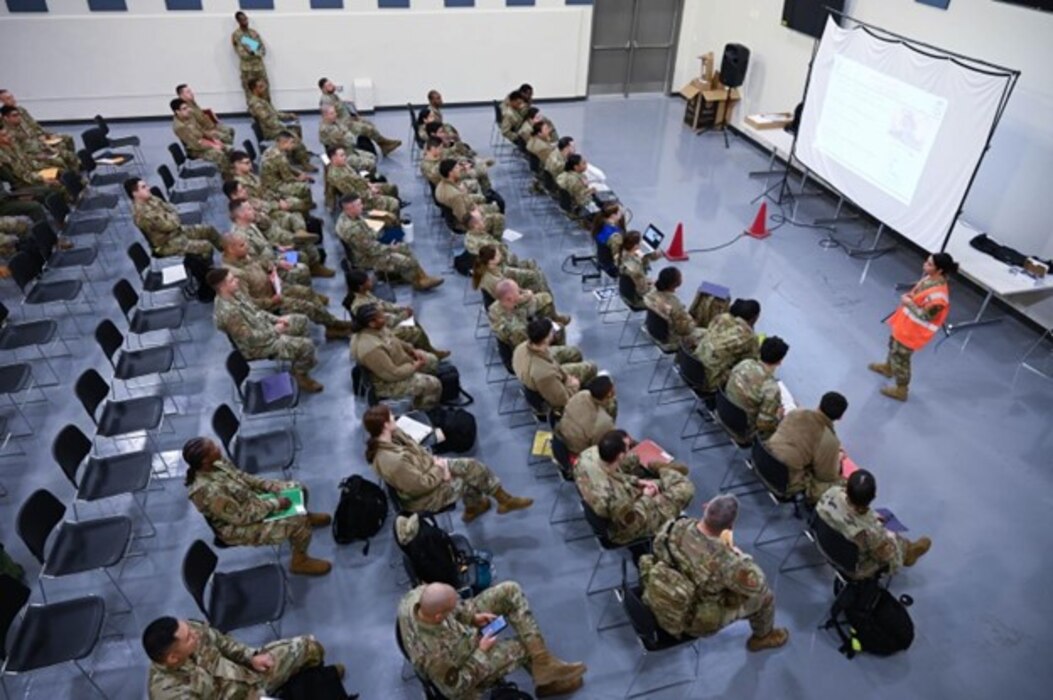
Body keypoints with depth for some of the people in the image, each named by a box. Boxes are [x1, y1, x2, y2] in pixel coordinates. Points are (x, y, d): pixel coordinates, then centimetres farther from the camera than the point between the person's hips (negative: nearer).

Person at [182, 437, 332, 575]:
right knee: (298, 522, -18)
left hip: (250, 499, 8)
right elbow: (241, 517, -29)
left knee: (298, 488, 9)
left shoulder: (215, 463, -13)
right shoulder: (208, 491, -38)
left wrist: (273, 486, -7)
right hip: (239, 527, -8)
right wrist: (275, 504, -21)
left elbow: (242, 477, 4)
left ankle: (305, 516, 41)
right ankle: (299, 561, 8)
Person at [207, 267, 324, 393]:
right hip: (258, 345, -10)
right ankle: (300, 376, 9)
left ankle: (304, 358, 31)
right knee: (306, 345, -18)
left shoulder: (234, 293, -4)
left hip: (264, 325, 10)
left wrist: (276, 319, 0)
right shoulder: (227, 312, -34)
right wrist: (274, 331, -17)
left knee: (301, 320, 15)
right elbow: (250, 338, -29)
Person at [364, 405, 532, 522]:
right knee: (472, 480, 1)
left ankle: (504, 499, 24)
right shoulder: (392, 461, -40)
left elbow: (414, 449, 4)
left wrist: (434, 460, -9)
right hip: (424, 496, -8)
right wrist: (440, 469, -13)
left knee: (472, 466, 5)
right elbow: (421, 485, -29)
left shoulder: (390, 436, -14)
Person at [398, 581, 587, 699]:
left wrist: (472, 616, -11)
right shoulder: (433, 653, -42)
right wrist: (481, 652, -17)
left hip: (463, 626, 6)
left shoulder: (418, 594, -29)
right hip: (470, 663, -6)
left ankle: (547, 669, 4)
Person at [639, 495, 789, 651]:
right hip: (697, 623, -5)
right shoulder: (722, 561, -40)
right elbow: (756, 584, -22)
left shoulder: (676, 527, -25)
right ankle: (763, 637, 42)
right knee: (764, 595, 12)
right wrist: (739, 555, -8)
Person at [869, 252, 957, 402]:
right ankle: (888, 367, 60)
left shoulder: (939, 294, -36)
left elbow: (925, 316, -29)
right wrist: (908, 297, -7)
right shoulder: (930, 277, -9)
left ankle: (901, 391, 28)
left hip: (913, 330, -9)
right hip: (906, 321, 9)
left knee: (900, 356, 8)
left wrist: (909, 303, -23)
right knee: (894, 343, 32)